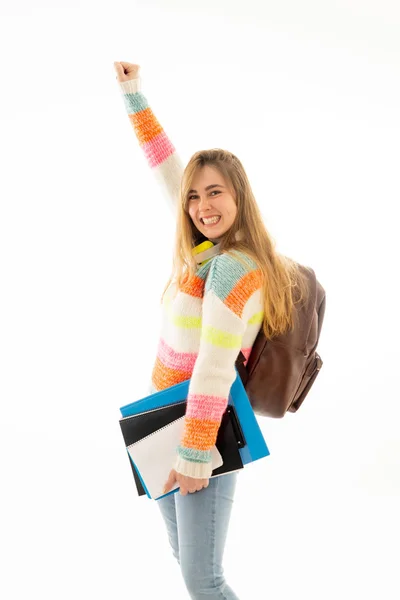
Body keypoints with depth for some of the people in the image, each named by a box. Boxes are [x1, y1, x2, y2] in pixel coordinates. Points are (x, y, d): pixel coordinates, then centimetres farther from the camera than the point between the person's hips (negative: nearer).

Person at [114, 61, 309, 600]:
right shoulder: (207, 250, 4)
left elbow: (216, 369, -23)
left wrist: (195, 455, -22)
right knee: (184, 554, 16)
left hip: (206, 429, -9)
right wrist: (135, 97, 18)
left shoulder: (234, 268, -20)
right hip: (166, 420, 9)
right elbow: (168, 171, 13)